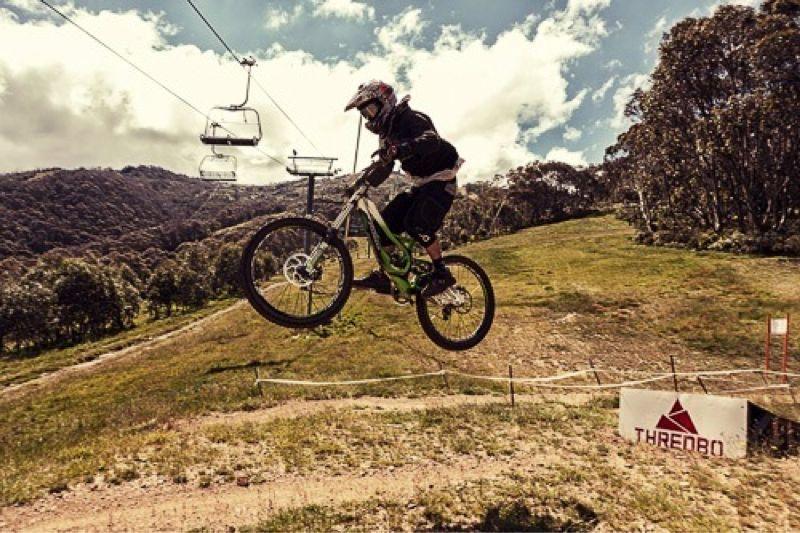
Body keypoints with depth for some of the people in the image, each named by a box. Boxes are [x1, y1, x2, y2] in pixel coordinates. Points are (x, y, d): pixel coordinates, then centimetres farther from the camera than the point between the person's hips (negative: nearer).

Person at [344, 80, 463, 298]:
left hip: (440, 181, -9)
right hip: (420, 184, 9)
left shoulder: (411, 119, -17)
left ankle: (442, 274, -12)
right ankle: (383, 276, 4)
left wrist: (402, 149, -53)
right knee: (385, 221, -2)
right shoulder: (387, 131, 11)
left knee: (416, 224, -26)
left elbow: (432, 141, -37)